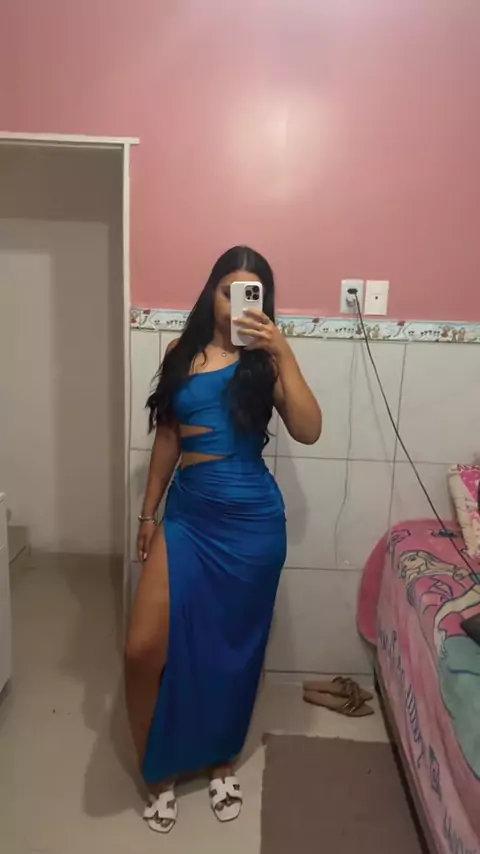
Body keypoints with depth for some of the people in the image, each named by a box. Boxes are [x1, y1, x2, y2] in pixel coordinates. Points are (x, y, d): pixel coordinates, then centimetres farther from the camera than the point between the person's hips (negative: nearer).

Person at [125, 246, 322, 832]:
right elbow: (167, 437, 11)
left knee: (234, 648, 13)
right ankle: (159, 772, 24)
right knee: (143, 649, -4)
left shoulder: (265, 361, -1)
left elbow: (308, 431, -15)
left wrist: (283, 352, -20)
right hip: (187, 517, 2)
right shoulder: (182, 353, 7)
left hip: (252, 523, -2)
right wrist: (148, 511, 12)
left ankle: (222, 762, 39)